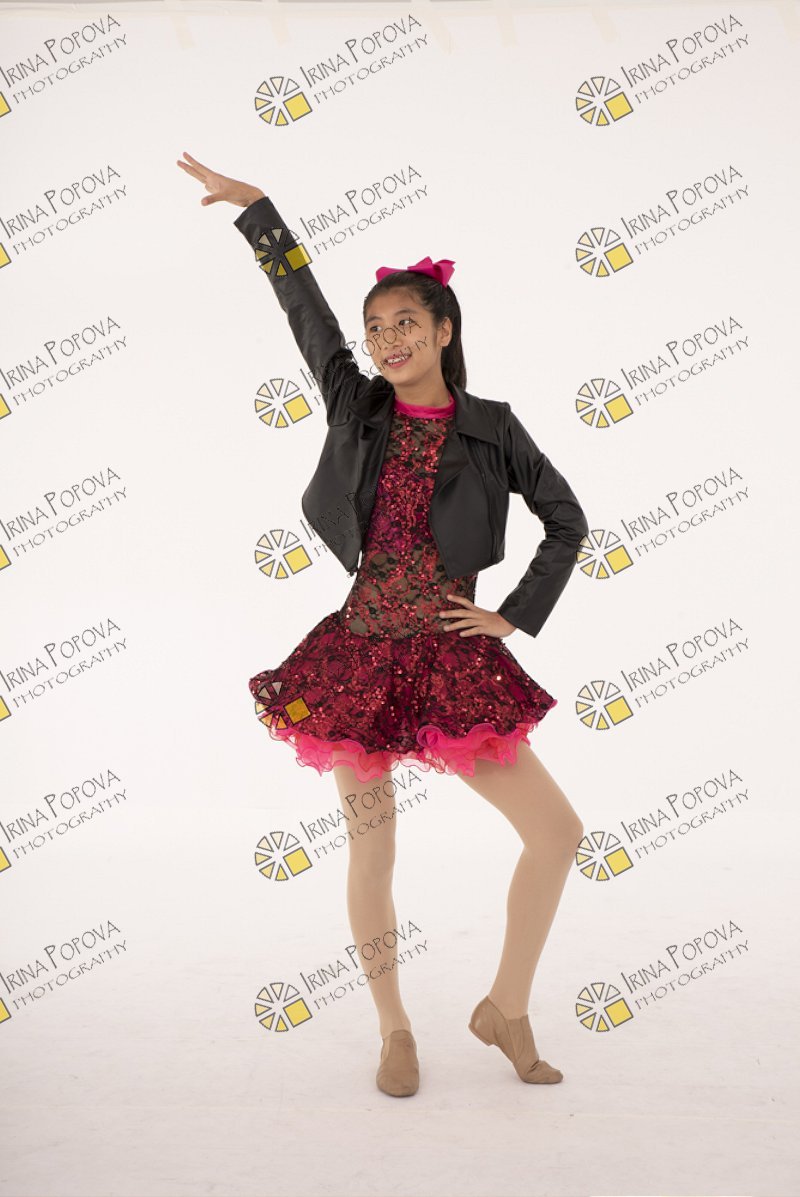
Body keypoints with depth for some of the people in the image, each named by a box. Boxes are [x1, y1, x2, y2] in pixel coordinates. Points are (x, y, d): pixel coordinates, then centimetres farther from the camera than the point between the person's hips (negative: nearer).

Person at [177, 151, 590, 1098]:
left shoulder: (490, 427, 0)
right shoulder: (357, 406, 3)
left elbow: (568, 522, 8)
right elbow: (304, 307, 10)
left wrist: (515, 616, 2)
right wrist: (255, 208, 15)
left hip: (455, 661, 0)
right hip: (361, 655, 1)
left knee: (558, 831, -2)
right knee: (371, 857, 7)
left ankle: (506, 1009, 20)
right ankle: (395, 1031, 28)